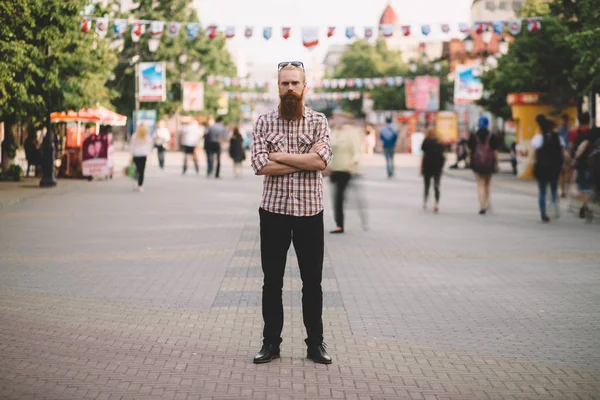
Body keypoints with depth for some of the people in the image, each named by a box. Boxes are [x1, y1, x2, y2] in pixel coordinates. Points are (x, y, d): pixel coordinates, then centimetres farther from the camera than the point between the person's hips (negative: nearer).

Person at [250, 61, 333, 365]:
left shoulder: (318, 121, 1)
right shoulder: (264, 122, 2)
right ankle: (271, 342, 18)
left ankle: (315, 343, 17)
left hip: (310, 212, 0)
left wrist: (279, 156, -12)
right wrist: (304, 161, -12)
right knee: (272, 281, 7)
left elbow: (321, 160, -16)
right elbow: (261, 166, -12)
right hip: (274, 210, 0)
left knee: (312, 281, 6)